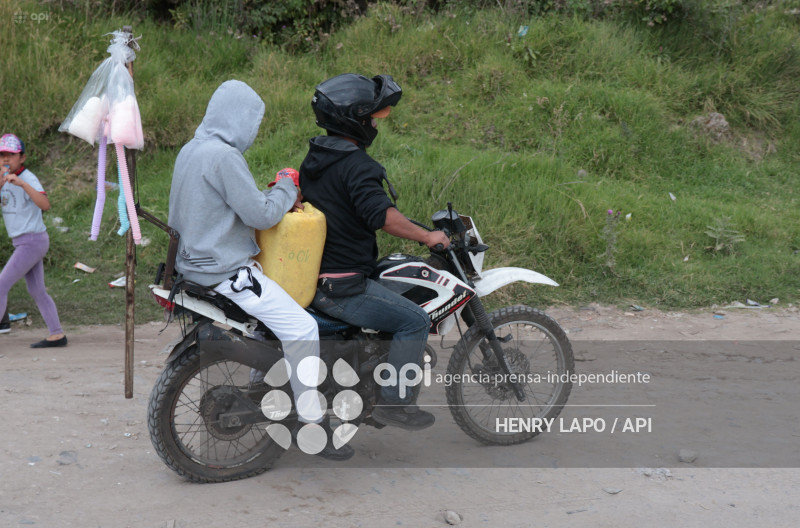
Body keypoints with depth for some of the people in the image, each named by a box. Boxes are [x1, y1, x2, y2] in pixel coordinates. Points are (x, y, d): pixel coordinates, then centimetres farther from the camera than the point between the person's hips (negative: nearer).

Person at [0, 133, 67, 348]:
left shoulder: (28, 178, -15)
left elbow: (45, 204, -32)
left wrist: (22, 183, -42)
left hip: (33, 240, -9)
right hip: (22, 243, 9)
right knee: (37, 291, 12)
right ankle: (57, 335, 17)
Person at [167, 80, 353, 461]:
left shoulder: (190, 150, 12)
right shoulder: (223, 155, -20)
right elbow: (260, 215, -21)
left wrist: (279, 199, 9)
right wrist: (285, 190, -4)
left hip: (196, 259, 11)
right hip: (226, 270, -11)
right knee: (302, 328, -14)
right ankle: (312, 423, -9)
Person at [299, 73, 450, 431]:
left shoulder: (315, 156, 11)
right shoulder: (356, 165, -19)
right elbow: (380, 213, -33)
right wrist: (426, 237, -22)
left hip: (308, 276, 10)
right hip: (339, 287, -10)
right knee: (415, 321, -4)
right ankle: (394, 402, -1)